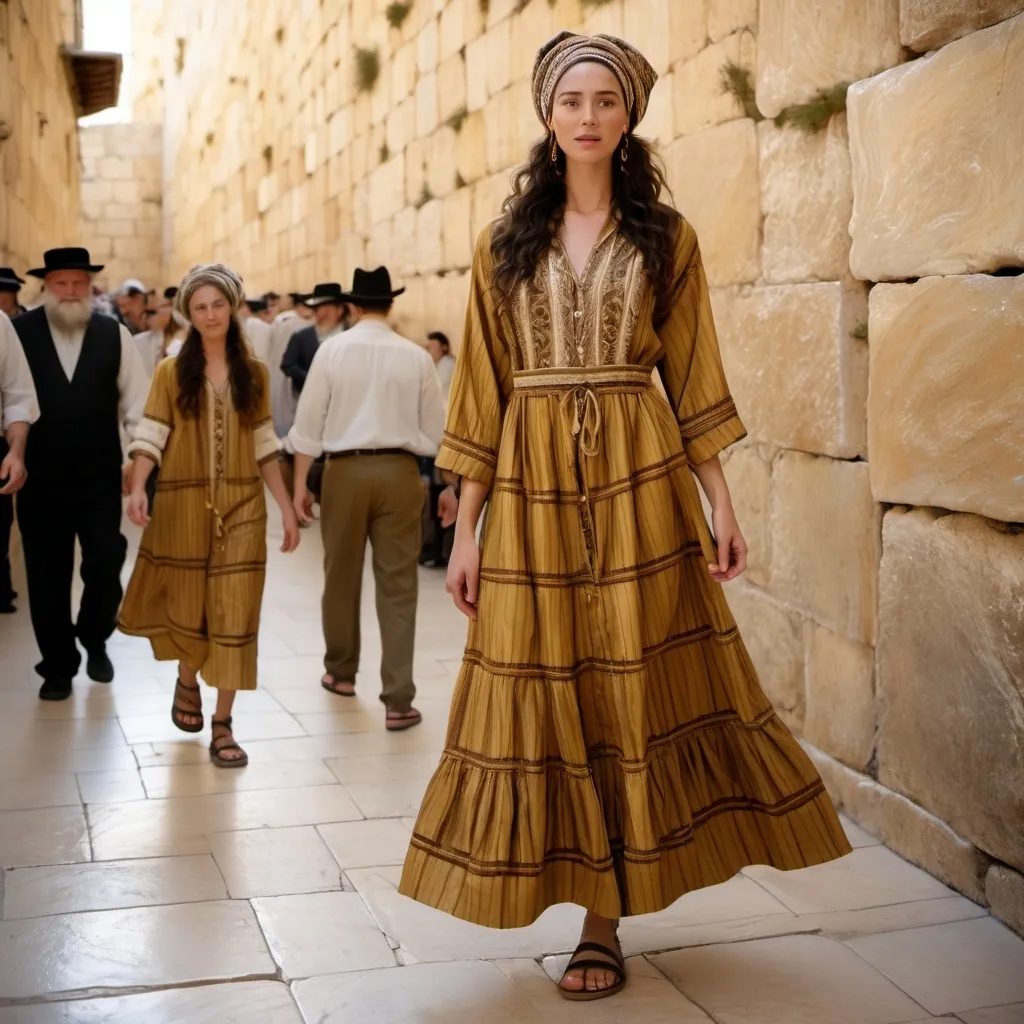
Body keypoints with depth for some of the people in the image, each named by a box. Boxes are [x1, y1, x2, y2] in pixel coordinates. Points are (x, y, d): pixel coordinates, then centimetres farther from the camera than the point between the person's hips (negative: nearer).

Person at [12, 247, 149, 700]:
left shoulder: (115, 334, 0)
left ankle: (95, 640, 30)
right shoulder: (18, 333, -4)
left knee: (106, 565, 2)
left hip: (101, 476, 1)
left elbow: (137, 400, 2)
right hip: (40, 478, 0)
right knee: (47, 576, 8)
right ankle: (58, 664, 23)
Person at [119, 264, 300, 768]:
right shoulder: (171, 372, 1)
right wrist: (137, 488, -21)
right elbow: (150, 437, -5)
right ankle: (187, 681, 41)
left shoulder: (254, 373, 7)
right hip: (184, 504, -1)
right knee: (186, 603, 10)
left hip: (241, 506, 1)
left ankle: (223, 725, 4)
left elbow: (263, 445, 9)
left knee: (234, 611, -3)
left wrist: (286, 506, 5)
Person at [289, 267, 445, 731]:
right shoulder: (416, 356, 0)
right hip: (398, 471, 0)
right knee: (397, 585, 2)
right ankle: (398, 701, 1)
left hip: (345, 470, 0)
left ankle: (341, 672, 34)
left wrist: (300, 484, 5)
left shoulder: (333, 349, -2)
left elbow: (308, 421, -2)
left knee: (342, 576, 16)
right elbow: (434, 430, 2)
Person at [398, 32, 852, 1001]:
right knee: (544, 693, 1)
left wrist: (721, 503, -2)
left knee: (637, 683, 0)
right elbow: (482, 390, 6)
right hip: (532, 484, 1)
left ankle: (604, 920, 11)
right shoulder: (505, 242, 9)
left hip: (640, 481, -1)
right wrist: (465, 529, 2)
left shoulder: (665, 238, 7)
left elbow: (692, 378, 6)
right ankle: (597, 914, 17)